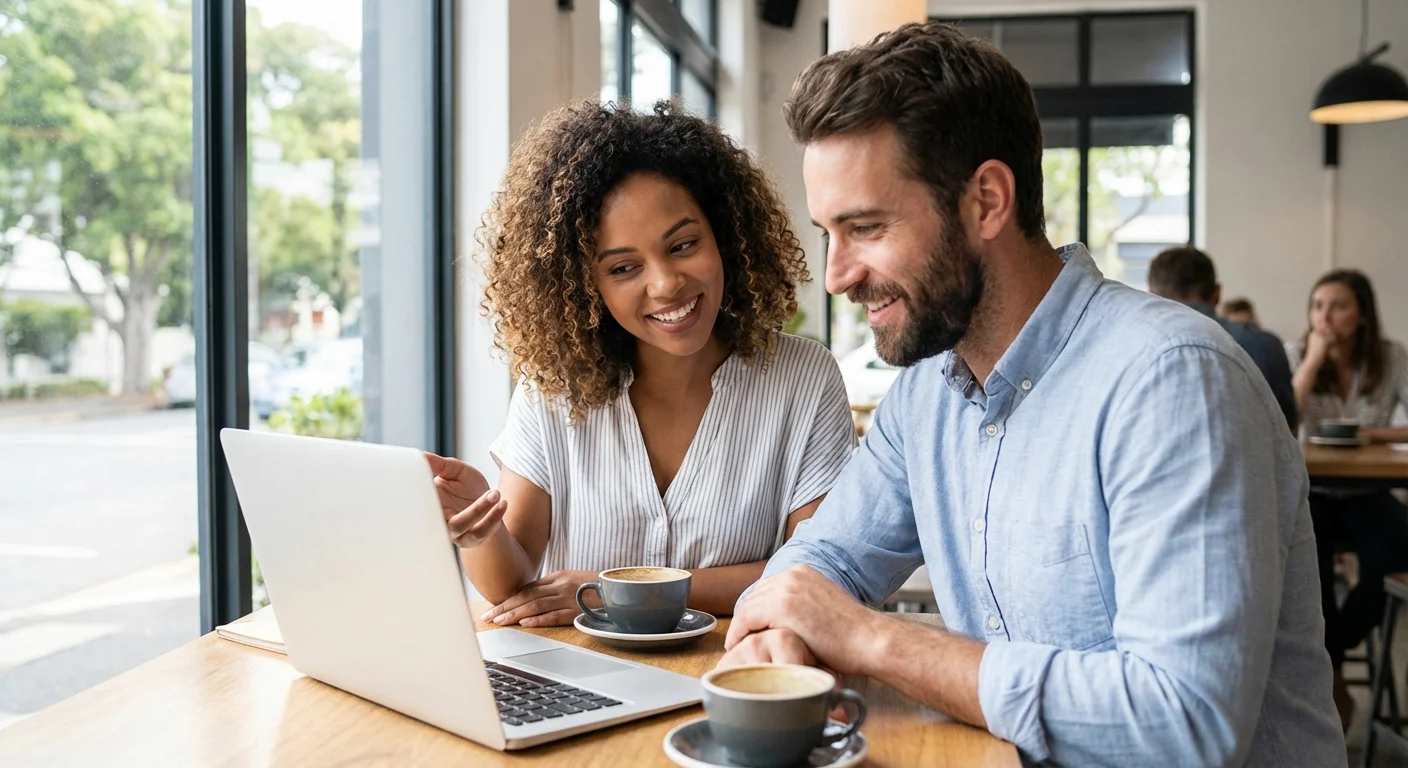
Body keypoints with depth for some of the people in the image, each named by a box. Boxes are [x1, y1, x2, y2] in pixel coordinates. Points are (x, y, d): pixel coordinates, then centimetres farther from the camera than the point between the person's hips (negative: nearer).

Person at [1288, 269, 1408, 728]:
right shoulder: (1295, 355, -4)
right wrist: (1314, 359, -18)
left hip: (1366, 495, 1)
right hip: (1308, 492, -1)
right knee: (1306, 551, -32)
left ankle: (1323, 660, -3)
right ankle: (1331, 674, -8)